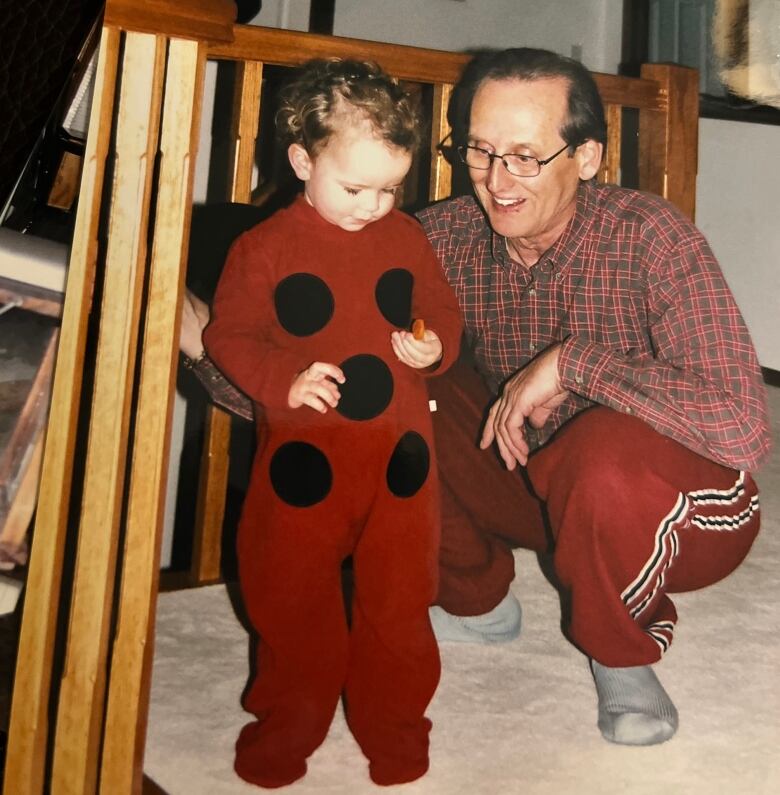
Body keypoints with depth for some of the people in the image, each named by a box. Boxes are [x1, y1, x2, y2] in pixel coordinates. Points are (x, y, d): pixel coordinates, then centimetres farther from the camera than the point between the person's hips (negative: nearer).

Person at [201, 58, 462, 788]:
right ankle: (288, 722, 36)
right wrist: (283, 380, -21)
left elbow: (442, 312, 12)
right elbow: (228, 335, -5)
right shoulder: (264, 247, -7)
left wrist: (435, 346, -10)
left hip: (399, 454, 2)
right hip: (302, 458, -1)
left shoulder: (407, 239, 2)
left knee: (399, 599, 12)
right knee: (290, 601, 12)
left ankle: (392, 722, 34)